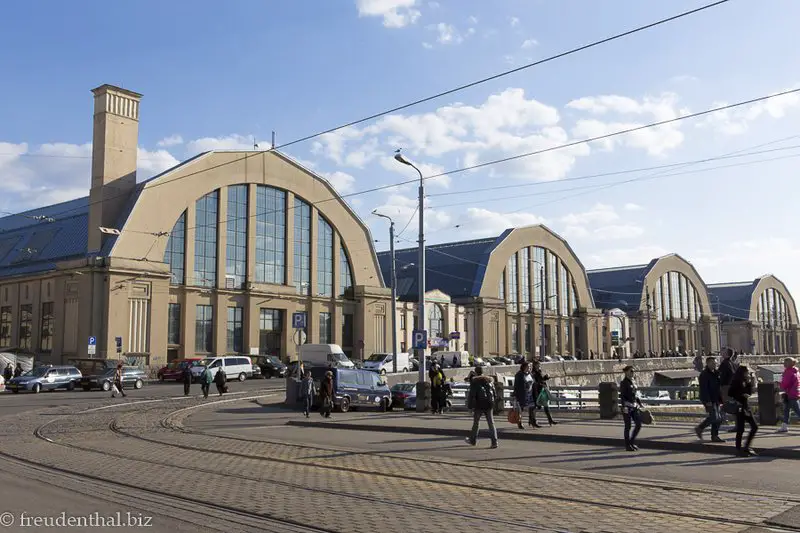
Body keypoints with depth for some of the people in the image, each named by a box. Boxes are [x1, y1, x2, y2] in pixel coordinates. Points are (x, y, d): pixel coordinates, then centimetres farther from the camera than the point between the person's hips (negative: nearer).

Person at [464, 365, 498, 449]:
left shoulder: (474, 381, -7)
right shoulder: (490, 380, 8)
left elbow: (471, 395, -10)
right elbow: (494, 393, 12)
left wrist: (470, 406, -6)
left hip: (479, 405, -3)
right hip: (489, 405, 4)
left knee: (476, 423, 12)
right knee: (491, 423, 2)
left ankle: (473, 440, 25)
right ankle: (494, 442, -7)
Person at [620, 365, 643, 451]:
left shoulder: (633, 382, 13)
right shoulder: (624, 383, -10)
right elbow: (622, 396, -15)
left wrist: (640, 404, 17)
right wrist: (624, 407, -22)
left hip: (635, 407, 7)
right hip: (627, 407, -7)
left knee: (638, 424, 2)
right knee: (628, 426, -1)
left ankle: (632, 442, 18)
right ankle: (628, 445, 9)